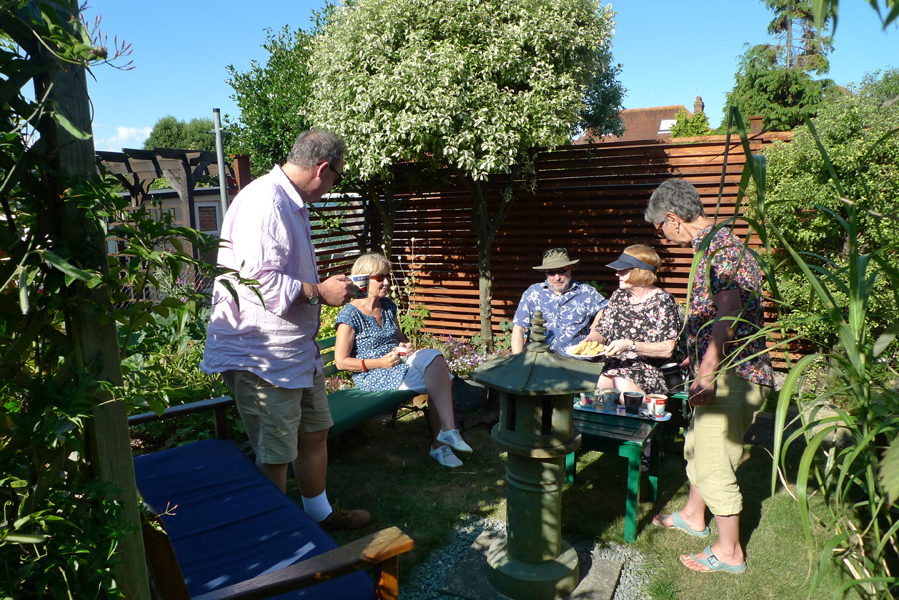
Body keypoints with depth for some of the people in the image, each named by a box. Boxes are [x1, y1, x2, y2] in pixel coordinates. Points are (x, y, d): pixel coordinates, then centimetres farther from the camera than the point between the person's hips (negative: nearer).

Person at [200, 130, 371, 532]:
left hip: (297, 349, 11)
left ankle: (320, 513, 40)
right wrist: (319, 292, -20)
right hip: (261, 356, -11)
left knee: (314, 431, 21)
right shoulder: (263, 201, -20)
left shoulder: (292, 204, 15)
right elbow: (257, 279, -28)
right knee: (274, 457, 1)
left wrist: (328, 285, 19)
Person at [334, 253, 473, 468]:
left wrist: (406, 346, 1)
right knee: (436, 367, -25)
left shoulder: (388, 305, 13)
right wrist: (380, 363, -18)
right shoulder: (350, 315, -9)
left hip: (400, 365, 7)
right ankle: (448, 431, -21)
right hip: (374, 377, -7)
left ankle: (439, 445, -20)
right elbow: (341, 362, -10)